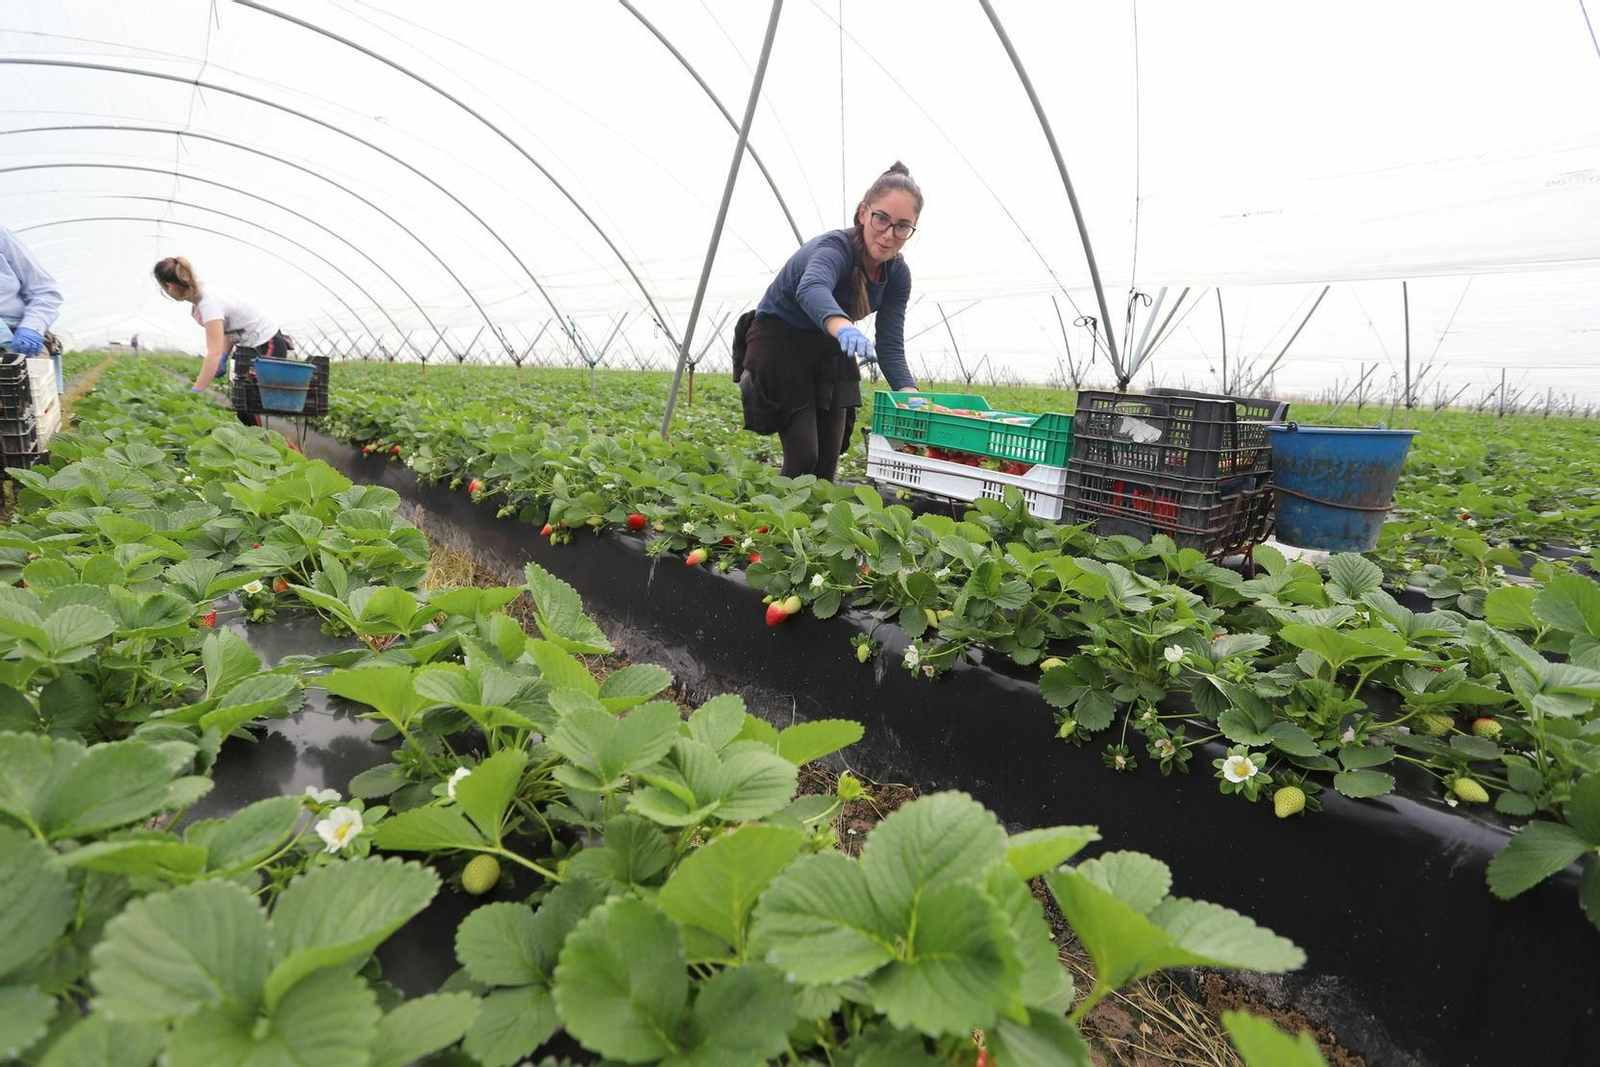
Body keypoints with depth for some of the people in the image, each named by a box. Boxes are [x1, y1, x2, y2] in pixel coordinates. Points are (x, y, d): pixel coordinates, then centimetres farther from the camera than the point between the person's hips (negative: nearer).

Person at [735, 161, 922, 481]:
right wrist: (843, 327, -75)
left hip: (829, 350, 6)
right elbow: (811, 289, -53)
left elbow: (890, 348, -13)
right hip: (780, 342, -6)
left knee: (828, 461, 4)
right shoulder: (834, 247, -29)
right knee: (803, 457, -13)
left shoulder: (898, 274, -10)